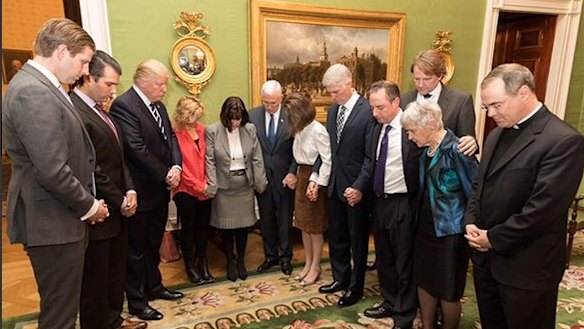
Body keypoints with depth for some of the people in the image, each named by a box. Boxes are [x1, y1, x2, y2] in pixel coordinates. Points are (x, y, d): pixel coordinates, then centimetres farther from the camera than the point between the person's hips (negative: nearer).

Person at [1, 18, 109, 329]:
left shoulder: (39, 85, 11)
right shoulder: (33, 93, -21)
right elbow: (53, 172, -26)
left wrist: (86, 203, 9)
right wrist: (89, 206, -10)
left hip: (62, 217, 10)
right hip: (53, 224, -10)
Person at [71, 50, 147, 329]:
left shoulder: (98, 110, 12)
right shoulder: (74, 112, -19)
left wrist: (129, 191, 2)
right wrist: (119, 200, -13)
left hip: (117, 210, 9)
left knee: (116, 271, 21)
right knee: (95, 277, 10)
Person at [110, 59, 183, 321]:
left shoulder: (158, 105, 11)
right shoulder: (123, 105, -18)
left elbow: (170, 137, 8)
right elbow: (137, 149, -24)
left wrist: (176, 166, -9)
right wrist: (165, 174, -16)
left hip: (160, 189, 8)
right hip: (141, 191, -8)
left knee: (153, 244, 22)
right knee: (137, 248, 8)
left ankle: (154, 286, 39)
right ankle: (136, 302, 24)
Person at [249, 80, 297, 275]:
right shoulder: (252, 116, -2)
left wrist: (292, 172, -14)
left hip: (284, 177, -2)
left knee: (285, 219, 11)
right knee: (266, 219, 14)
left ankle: (285, 257, 29)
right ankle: (270, 255, 32)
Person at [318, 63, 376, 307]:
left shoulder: (368, 111, -15)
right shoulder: (332, 111, 7)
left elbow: (371, 156, -17)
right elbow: (328, 149, 10)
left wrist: (360, 187, -21)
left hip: (356, 188, -6)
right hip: (334, 186, 7)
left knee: (357, 240, 12)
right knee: (336, 237, 19)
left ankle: (355, 287, 30)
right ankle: (340, 278, 39)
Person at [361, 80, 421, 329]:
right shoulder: (377, 128, 6)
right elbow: (372, 164, 9)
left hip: (402, 205, -7)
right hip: (379, 201, 7)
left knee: (404, 263, 10)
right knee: (384, 259, 21)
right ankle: (390, 303, 43)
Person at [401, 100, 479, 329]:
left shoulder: (455, 149, -19)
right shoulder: (426, 149, 5)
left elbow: (475, 190, -16)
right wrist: (419, 221, 7)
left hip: (449, 231, -8)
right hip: (425, 227, 8)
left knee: (448, 293, 10)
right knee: (424, 283, 19)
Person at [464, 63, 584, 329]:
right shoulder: (497, 135, 9)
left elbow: (544, 208, -23)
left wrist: (494, 238, -15)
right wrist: (471, 222, -2)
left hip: (526, 267, -7)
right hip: (486, 257, 7)